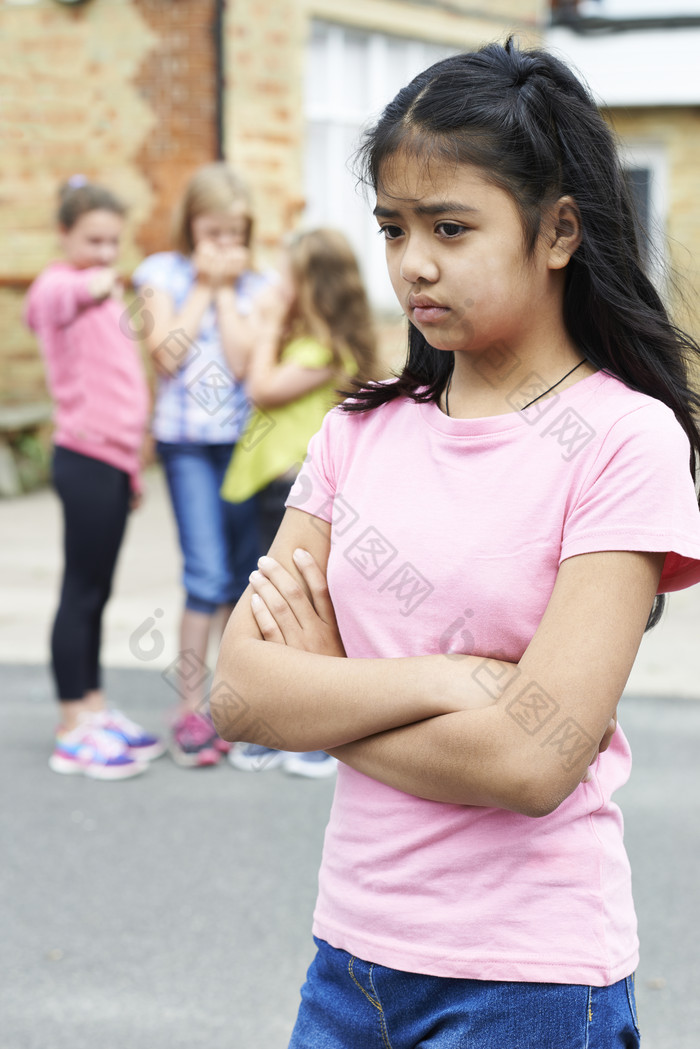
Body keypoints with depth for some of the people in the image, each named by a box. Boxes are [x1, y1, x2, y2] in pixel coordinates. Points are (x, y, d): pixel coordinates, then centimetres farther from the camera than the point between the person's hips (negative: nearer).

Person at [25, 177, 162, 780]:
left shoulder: (105, 295, 18)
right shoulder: (61, 287, -10)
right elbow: (76, 290, -38)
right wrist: (100, 281, -17)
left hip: (113, 459, 9)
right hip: (87, 458, -9)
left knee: (97, 594, 15)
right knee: (82, 592, -4)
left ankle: (96, 712, 24)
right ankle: (74, 732, 1)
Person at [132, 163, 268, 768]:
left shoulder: (255, 285, 6)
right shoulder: (163, 273, 3)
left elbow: (243, 361, -8)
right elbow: (167, 353, -10)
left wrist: (225, 288, -6)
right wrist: (203, 284, -6)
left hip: (243, 439, 3)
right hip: (186, 440, -3)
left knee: (242, 576, 7)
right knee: (208, 575, -12)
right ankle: (190, 709, -5)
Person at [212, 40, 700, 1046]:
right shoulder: (361, 433, 4)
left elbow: (530, 760, -20)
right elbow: (242, 691, -5)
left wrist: (324, 691, -9)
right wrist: (446, 678, -17)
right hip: (351, 952, 5)